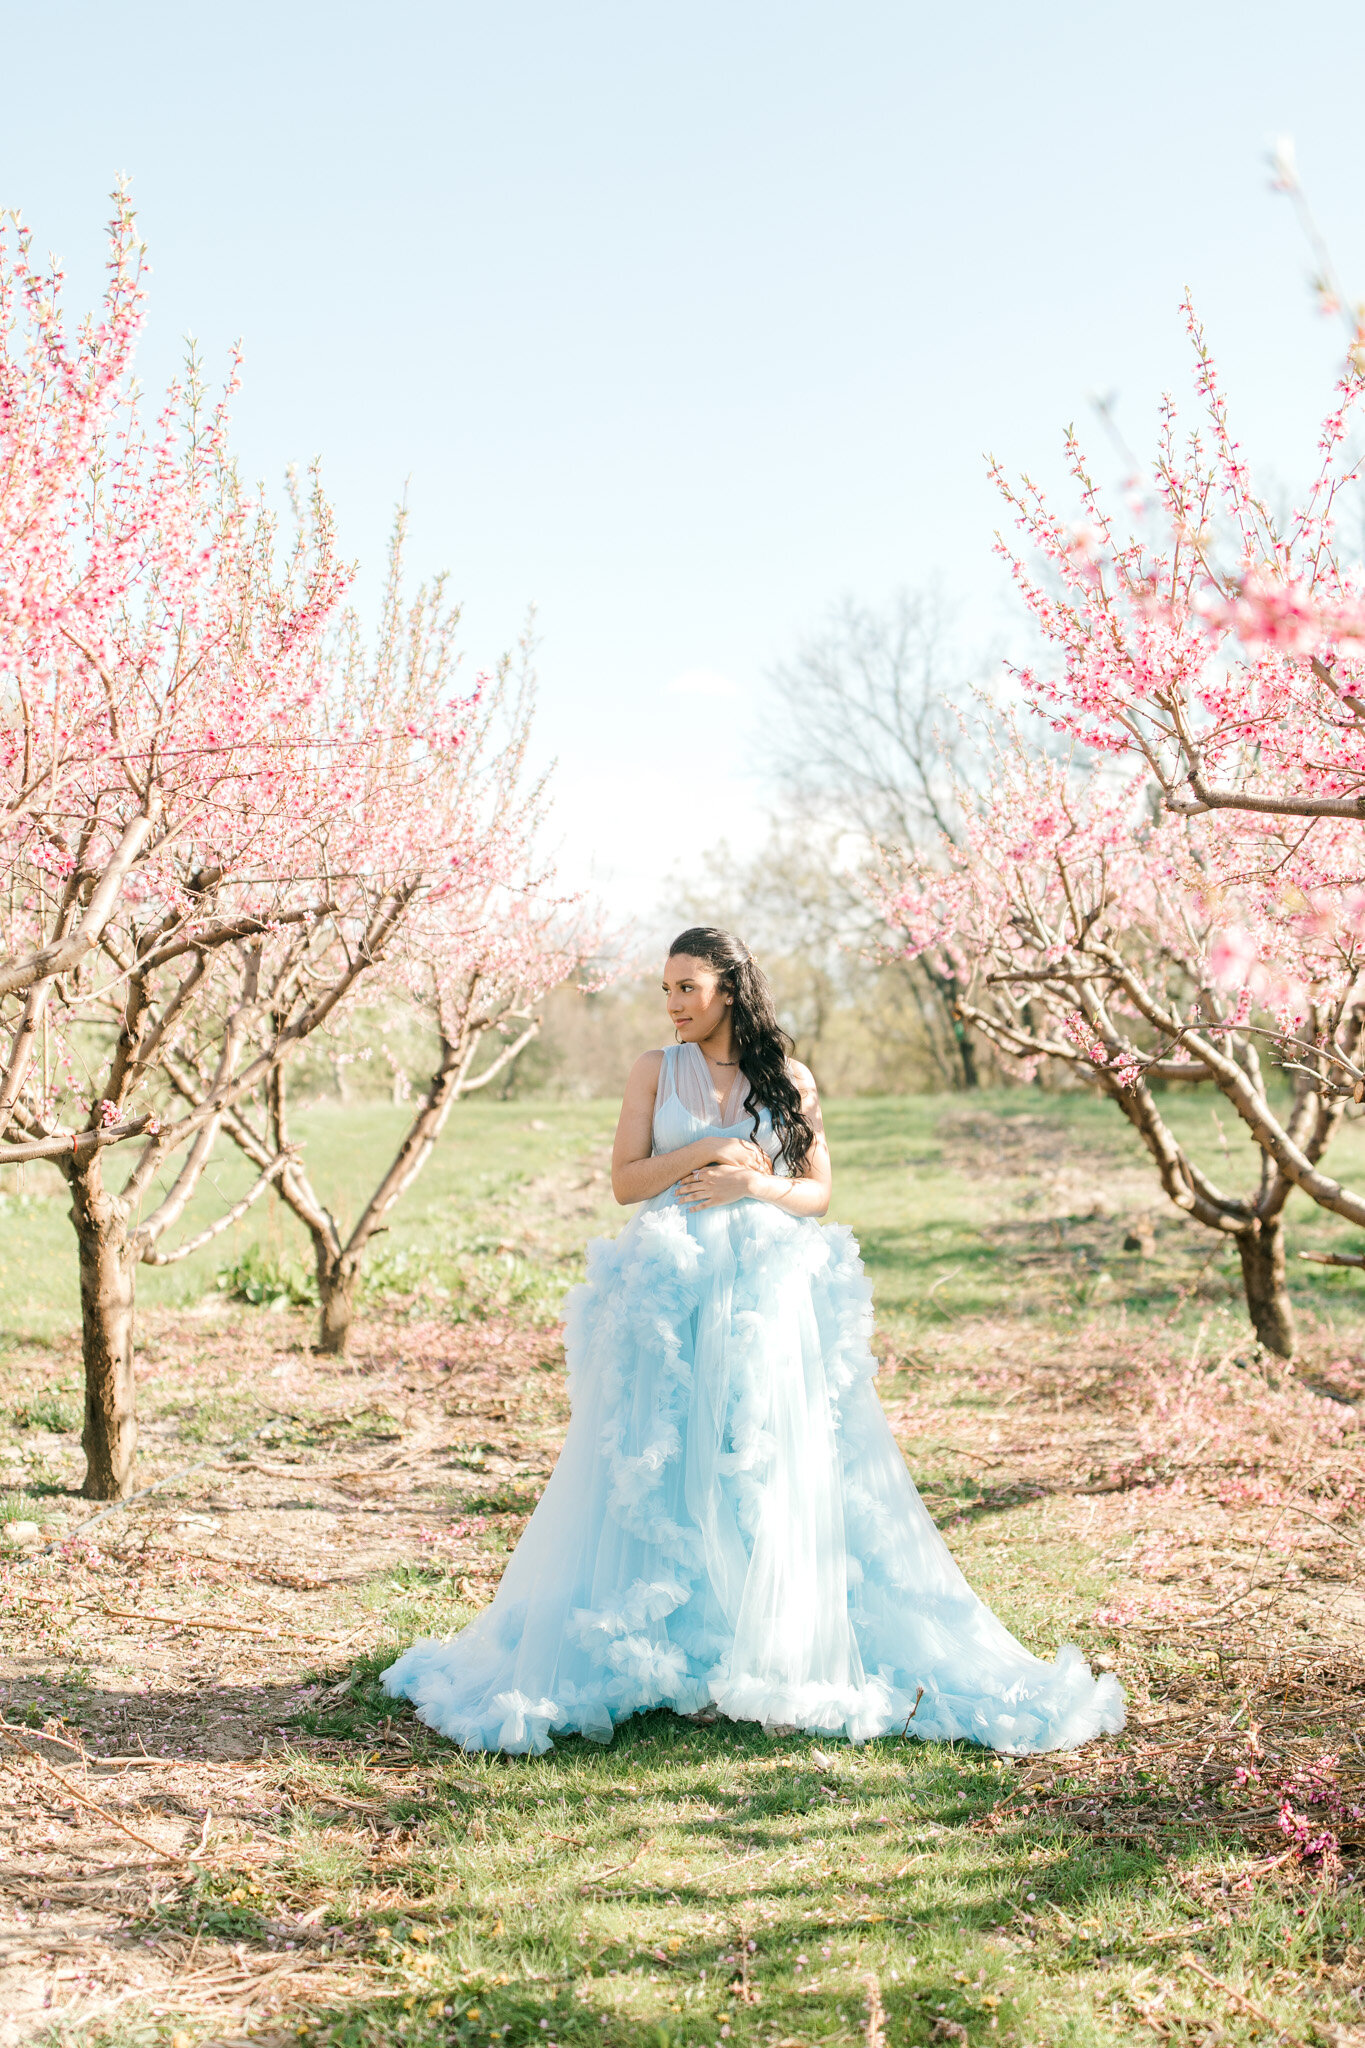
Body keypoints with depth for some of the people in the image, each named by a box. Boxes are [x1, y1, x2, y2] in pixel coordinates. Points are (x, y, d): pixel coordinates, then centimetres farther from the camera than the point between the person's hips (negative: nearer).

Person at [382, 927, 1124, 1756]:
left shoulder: (789, 1080, 6)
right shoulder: (656, 1071, 8)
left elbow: (819, 1192, 6)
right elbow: (626, 1179, 2)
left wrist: (750, 1185, -11)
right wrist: (709, 1151, -9)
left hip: (768, 1290, 0)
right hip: (672, 1287, 1)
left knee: (772, 1467, -1)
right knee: (665, 1468, -1)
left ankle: (777, 1653, 9)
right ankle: (671, 1651, 8)